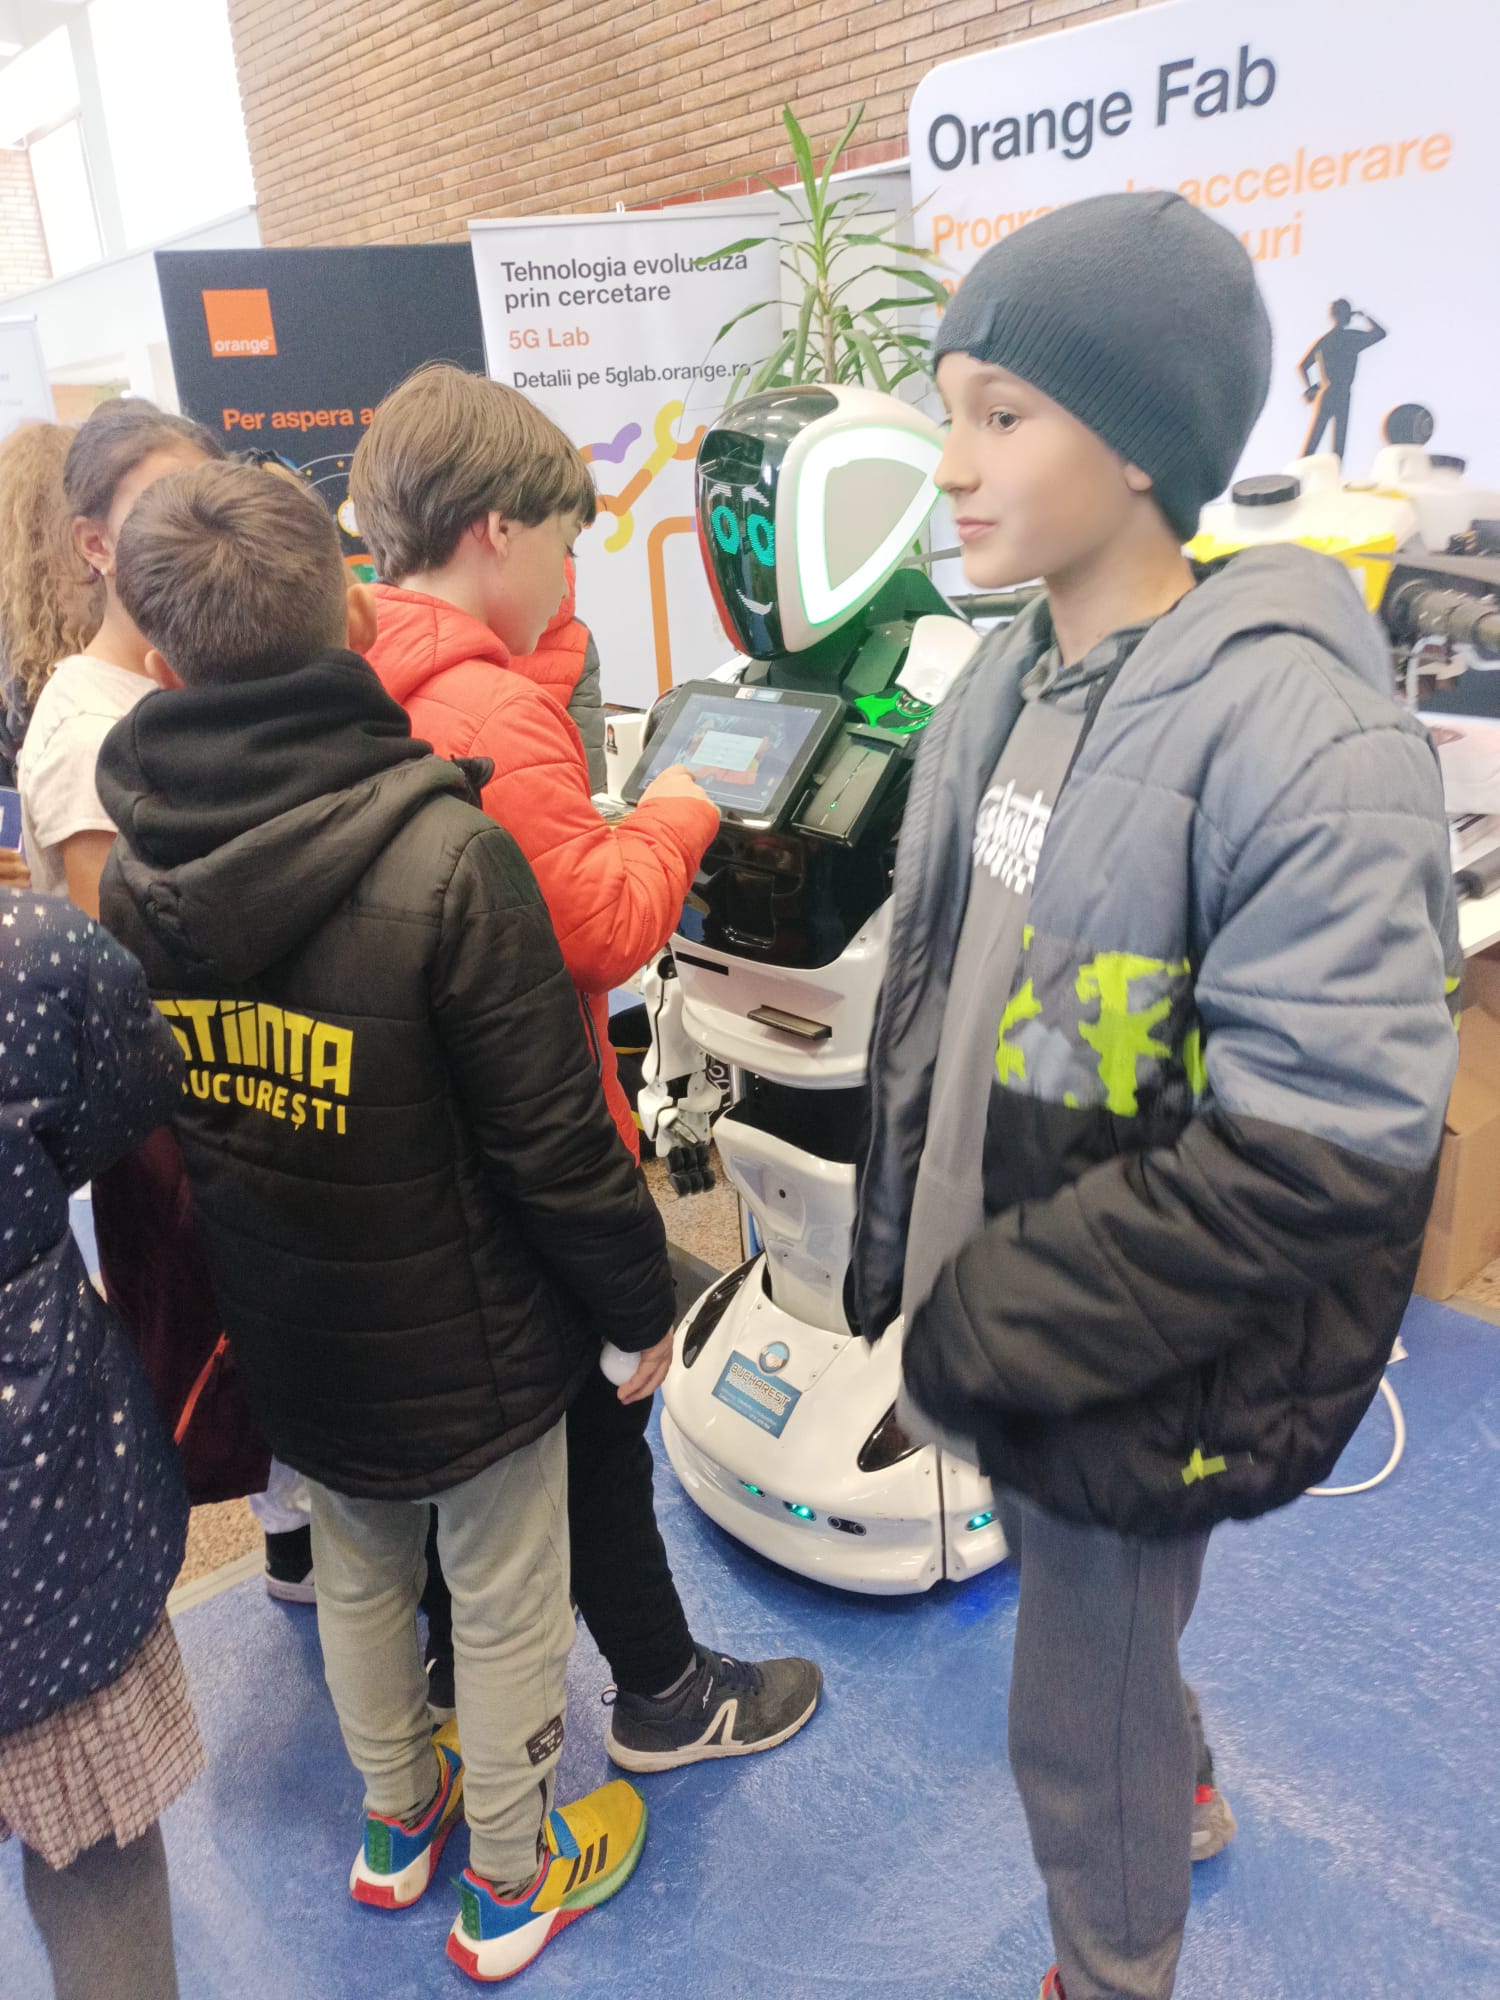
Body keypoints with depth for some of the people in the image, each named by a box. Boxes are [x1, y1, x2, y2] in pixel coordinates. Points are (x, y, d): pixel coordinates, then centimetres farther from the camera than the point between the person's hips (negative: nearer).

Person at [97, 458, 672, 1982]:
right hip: (464, 1343, -5)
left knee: (357, 1579, 27)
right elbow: (552, 1142, -22)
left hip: (281, 1340, 6)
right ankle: (509, 1886, 42)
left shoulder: (127, 874, -8)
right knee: (506, 1609, 18)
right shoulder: (446, 856, -27)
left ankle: (396, 1824, 53)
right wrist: (638, 1302, -7)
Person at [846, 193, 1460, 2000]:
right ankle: (1173, 1780, 62)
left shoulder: (1297, 733, -24)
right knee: (1096, 1639, 30)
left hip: (1129, 1372, -7)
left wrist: (988, 1326, -21)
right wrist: (903, 1267, 8)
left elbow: (1319, 1151, -27)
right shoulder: (1003, 683, 1)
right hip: (992, 1324, 7)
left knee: (1075, 1722, 16)